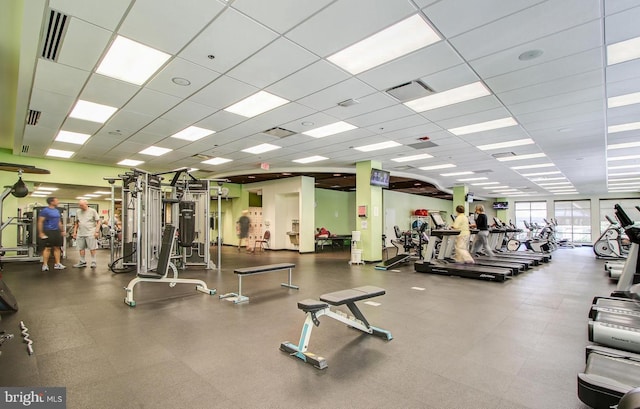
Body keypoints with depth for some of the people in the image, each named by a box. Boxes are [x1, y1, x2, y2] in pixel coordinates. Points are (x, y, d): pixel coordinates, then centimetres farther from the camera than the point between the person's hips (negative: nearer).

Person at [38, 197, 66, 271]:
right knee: (47, 248, -3)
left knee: (57, 248, 8)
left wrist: (62, 230, 19)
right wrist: (41, 233, -16)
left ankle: (57, 264, 12)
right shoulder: (45, 210, -8)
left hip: (57, 232, 7)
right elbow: (40, 222, -11)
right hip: (48, 232, -7)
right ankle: (45, 265, 5)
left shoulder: (57, 211, 14)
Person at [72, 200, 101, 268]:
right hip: (80, 233, 5)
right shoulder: (78, 212, 10)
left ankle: (93, 262, 6)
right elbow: (76, 223, 18)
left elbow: (99, 221, -5)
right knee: (81, 248, 9)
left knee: (92, 248, -2)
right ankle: (82, 262, 20)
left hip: (90, 233, -5)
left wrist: (97, 231, -13)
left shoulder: (92, 211, -4)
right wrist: (74, 232, 13)